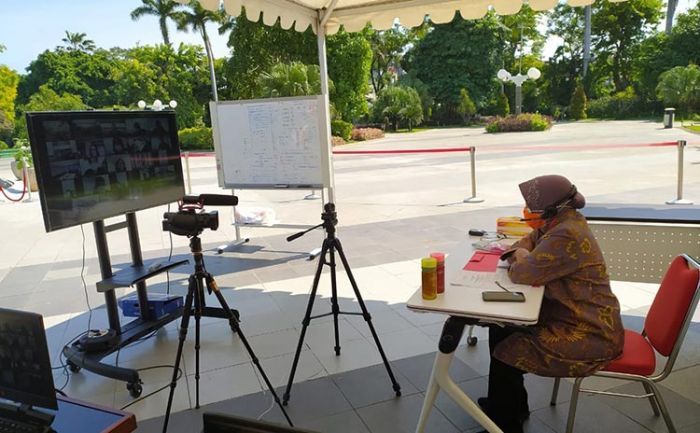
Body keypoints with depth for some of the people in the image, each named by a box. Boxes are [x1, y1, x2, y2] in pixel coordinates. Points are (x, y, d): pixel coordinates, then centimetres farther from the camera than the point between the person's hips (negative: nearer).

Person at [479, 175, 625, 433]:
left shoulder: (567, 236, -26)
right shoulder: (558, 224, 5)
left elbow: (526, 273, -28)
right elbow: (527, 243, 17)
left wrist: (520, 260, -6)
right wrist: (519, 254, -6)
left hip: (590, 336, -10)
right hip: (569, 315, 10)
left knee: (506, 355, -15)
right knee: (500, 328, 11)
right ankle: (510, 404, 28)